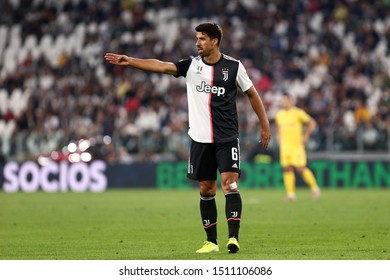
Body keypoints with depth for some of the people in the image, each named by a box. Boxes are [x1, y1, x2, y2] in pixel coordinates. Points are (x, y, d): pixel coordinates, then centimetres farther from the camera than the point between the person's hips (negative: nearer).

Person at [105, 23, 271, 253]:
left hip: (227, 138, -3)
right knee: (206, 189, 7)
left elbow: (252, 94, 9)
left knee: (230, 183, -15)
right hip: (200, 139, 3)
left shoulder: (234, 67, -2)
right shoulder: (192, 65, 2)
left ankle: (233, 237, -19)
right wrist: (129, 61, -23)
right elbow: (161, 66, -10)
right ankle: (212, 241, 15)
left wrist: (265, 126, 9)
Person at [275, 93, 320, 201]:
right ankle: (291, 193, 1)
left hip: (297, 145, -5)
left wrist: (306, 136, -6)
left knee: (301, 168, -9)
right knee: (287, 169, -1)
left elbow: (311, 122, -1)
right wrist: (279, 138, 14)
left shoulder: (298, 113, -6)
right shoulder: (279, 114, 11)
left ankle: (314, 187, 8)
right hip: (284, 146, 5)